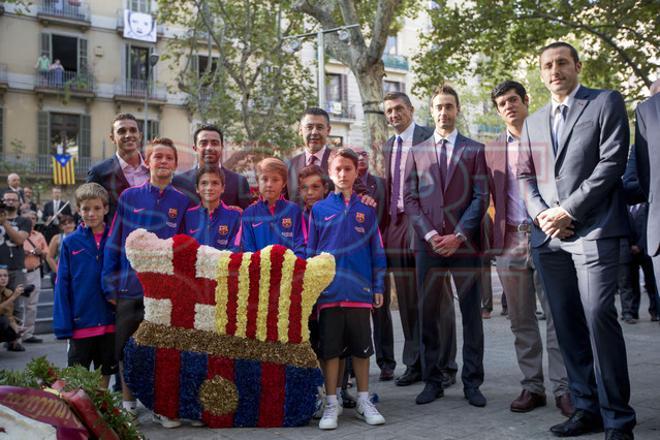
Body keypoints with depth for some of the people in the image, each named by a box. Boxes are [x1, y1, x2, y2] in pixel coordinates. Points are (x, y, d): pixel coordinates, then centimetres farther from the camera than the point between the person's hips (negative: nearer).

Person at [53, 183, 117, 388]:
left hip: (109, 322, 2)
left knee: (105, 373, 15)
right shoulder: (70, 243, -4)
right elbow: (62, 285, -4)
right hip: (81, 323, -1)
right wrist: (63, 325, -9)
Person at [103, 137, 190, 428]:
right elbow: (113, 243, 3)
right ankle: (127, 404, 27)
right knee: (125, 348, 10)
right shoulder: (129, 197, 2)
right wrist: (110, 286, -1)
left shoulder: (182, 202, 2)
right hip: (130, 289, 1)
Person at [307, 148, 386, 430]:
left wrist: (378, 288, 5)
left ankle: (363, 402, 21)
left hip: (359, 291, 1)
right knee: (330, 349, 4)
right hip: (329, 291, -1)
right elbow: (310, 252, 6)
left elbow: (376, 251, 8)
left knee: (361, 348, 9)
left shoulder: (366, 210, 7)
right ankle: (331, 405, 14)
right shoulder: (319, 210, 5)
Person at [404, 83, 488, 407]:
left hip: (464, 244, -1)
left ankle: (472, 382, 11)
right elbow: (410, 199, 6)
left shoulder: (474, 150, 7)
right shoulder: (417, 152, 13)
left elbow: (481, 197, 0)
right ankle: (432, 380, 14)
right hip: (428, 244, 2)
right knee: (429, 314, 4)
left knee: (472, 314, 2)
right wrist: (430, 234, -7)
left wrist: (459, 236, -10)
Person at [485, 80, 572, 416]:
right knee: (521, 321, 7)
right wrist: (494, 238, 3)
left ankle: (563, 388, 3)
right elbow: (493, 198, 13)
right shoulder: (492, 150, 14)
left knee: (557, 316, -3)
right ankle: (532, 386, 15)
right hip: (511, 241, 3)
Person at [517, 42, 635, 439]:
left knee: (599, 317, -13)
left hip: (592, 230, -5)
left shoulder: (606, 103, 4)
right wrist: (541, 213, -1)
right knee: (567, 325, 5)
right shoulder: (534, 122, 21)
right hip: (548, 237, 6)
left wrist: (568, 211, -11)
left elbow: (612, 163, -6)